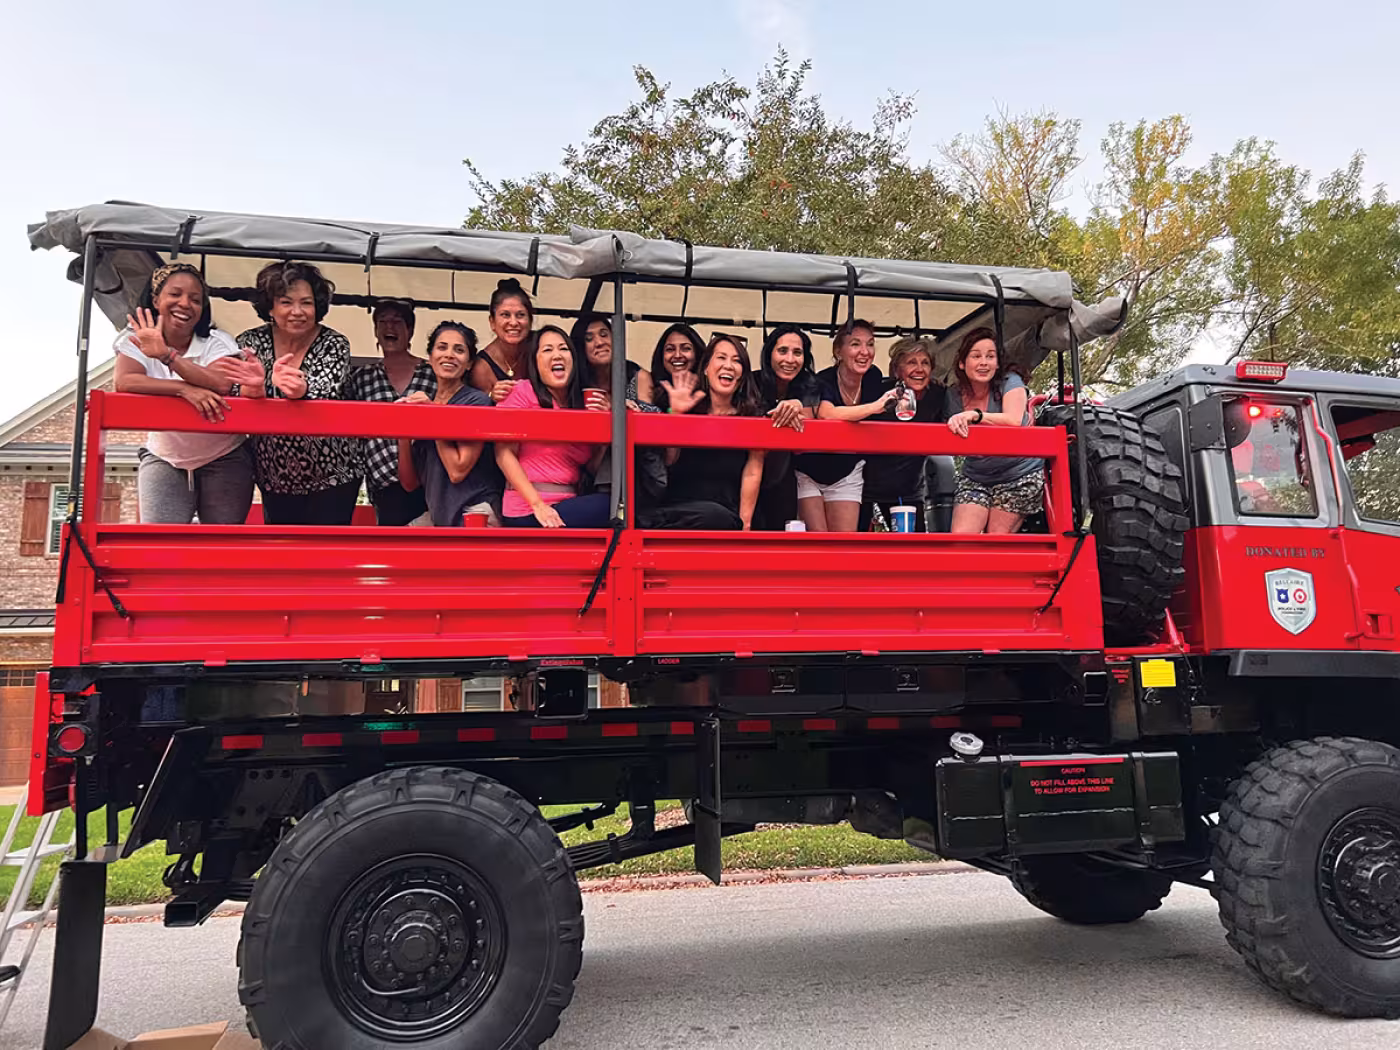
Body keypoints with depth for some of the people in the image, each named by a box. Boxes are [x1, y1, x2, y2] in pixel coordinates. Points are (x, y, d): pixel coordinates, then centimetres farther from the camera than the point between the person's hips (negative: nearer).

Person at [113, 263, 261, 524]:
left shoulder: (217, 342, -6)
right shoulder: (136, 340, -3)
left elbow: (222, 385, -26)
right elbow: (124, 382, -23)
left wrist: (166, 355, -31)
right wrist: (184, 389, -33)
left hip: (223, 460, -1)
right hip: (164, 459, 1)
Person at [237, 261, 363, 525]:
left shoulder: (334, 344, -11)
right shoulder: (252, 342, -4)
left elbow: (325, 394, -27)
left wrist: (302, 391, -50)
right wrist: (258, 385, -36)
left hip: (331, 478, -3)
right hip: (275, 480, 3)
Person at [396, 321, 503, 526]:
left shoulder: (477, 402, -7)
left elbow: (457, 471, -15)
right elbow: (409, 483, 8)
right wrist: (403, 435, -6)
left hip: (475, 516, -6)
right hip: (436, 517, 6)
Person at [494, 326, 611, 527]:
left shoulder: (585, 404, 17)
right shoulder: (523, 391, -1)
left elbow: (591, 467, 11)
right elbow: (504, 453, -8)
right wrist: (538, 505, -16)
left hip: (569, 504, 6)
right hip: (528, 512, -6)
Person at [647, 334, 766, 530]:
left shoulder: (752, 416, 10)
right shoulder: (689, 408, 15)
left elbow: (752, 473, 2)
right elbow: (668, 460, 4)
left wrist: (744, 523, -6)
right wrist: (675, 413, -6)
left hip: (726, 516, 0)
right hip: (676, 508, 0)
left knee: (714, 515, -37)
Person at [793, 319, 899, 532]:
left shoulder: (873, 377, -7)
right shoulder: (822, 381, -25)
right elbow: (826, 413, -49)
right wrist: (875, 407, -55)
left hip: (846, 472, 4)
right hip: (808, 472, -4)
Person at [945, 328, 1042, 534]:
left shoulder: (1009, 382, -12)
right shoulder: (954, 395, 0)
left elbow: (1014, 420, -31)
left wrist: (974, 414, -42)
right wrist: (957, 424, -14)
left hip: (1019, 477, -3)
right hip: (975, 478, 4)